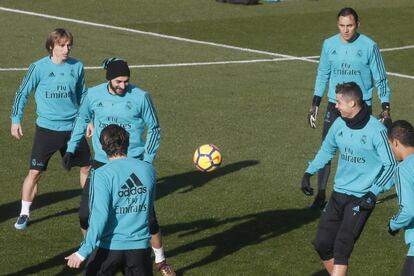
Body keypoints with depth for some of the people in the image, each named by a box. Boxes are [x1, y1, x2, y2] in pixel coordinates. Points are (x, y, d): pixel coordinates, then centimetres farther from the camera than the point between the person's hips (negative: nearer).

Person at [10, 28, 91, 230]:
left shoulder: (77, 67, -1)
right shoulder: (39, 67, -10)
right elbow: (22, 93, 0)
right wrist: (15, 120, -3)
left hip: (73, 128, 3)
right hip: (46, 129, -3)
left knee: (87, 168, 10)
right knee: (35, 172, -4)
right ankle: (24, 214, 9)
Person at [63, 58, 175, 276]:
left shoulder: (140, 97, -12)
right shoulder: (93, 95, -5)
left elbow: (154, 128, -1)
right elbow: (82, 120, 14)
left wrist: (147, 160, -7)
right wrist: (71, 149, 10)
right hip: (101, 162, 3)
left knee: (146, 214, -4)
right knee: (86, 213, -1)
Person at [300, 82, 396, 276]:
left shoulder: (376, 130, -15)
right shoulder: (339, 124, 3)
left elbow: (391, 165, -11)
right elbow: (326, 150, 22)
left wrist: (373, 193, -18)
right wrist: (309, 172, 14)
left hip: (361, 199, -7)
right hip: (338, 194, 7)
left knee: (342, 247, -15)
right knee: (322, 243, 6)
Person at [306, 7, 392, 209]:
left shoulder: (369, 46, -8)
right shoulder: (329, 45, 1)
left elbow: (380, 79, -1)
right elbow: (323, 75, 12)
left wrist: (385, 109, -4)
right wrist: (314, 105, 9)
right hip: (335, 106, 3)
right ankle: (321, 196, 4)